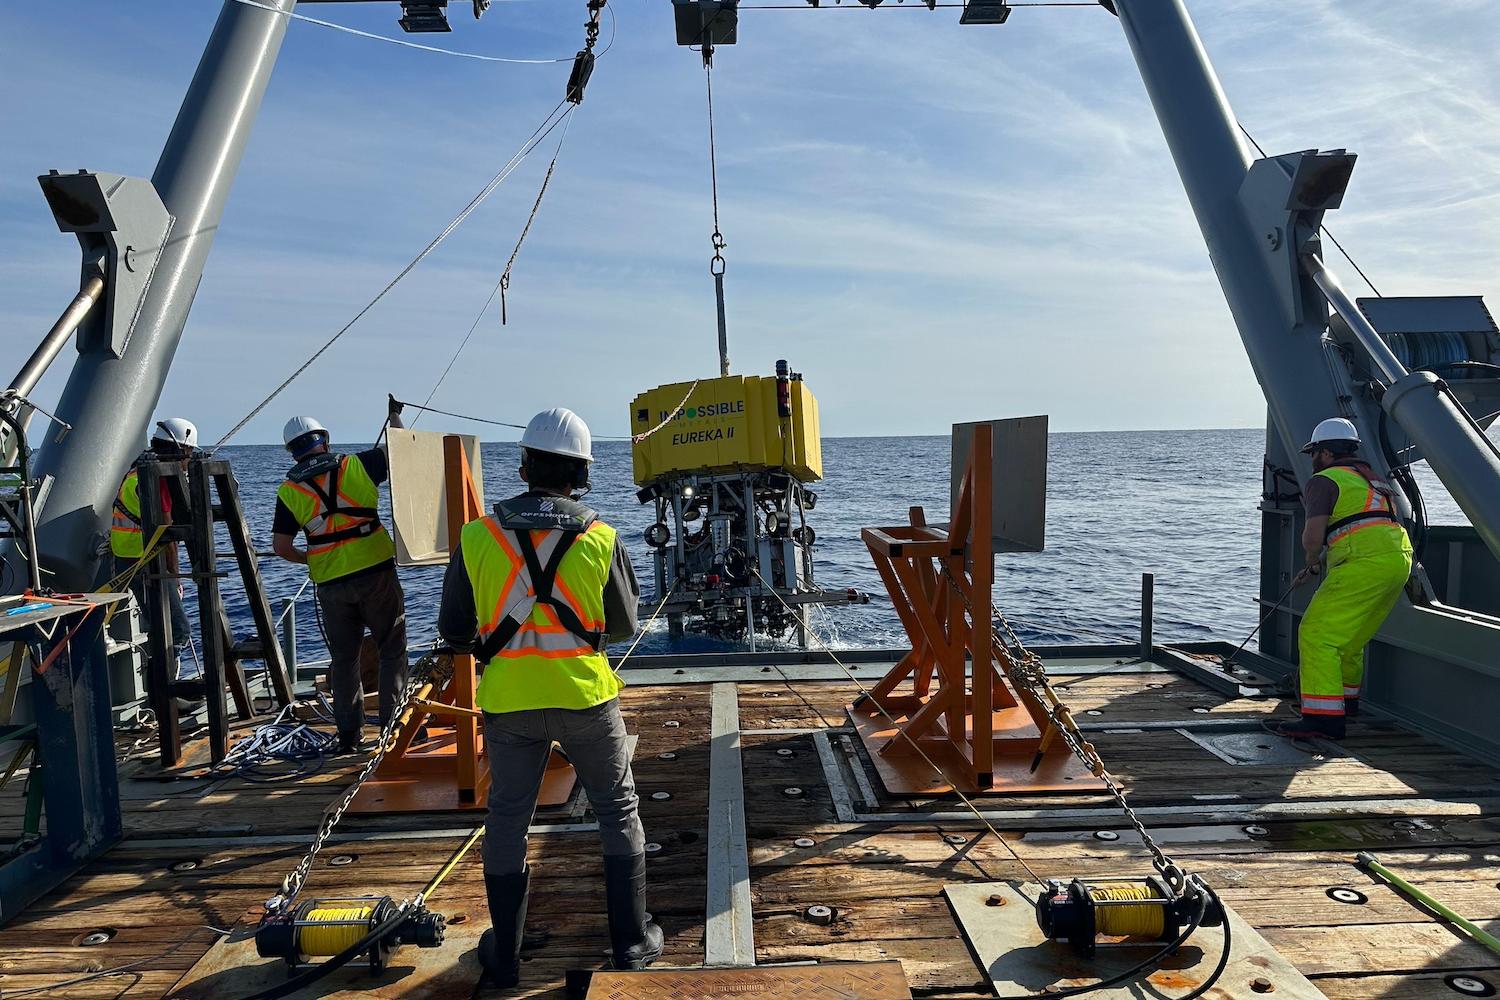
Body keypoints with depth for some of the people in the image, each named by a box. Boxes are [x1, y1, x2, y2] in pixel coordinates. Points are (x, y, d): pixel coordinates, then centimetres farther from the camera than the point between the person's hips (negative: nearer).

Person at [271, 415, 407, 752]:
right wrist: (395, 418, 23)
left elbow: (281, 546, 1)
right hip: (376, 572, -2)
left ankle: (348, 734, 19)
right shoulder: (355, 466, -2)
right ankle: (391, 723, 7)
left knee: (343, 659, 14)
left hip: (331, 583, 2)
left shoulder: (289, 491, 2)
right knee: (392, 649, 9)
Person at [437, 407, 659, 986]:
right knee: (618, 812, 17)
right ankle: (632, 941, 24)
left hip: (508, 704, 1)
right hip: (586, 698, -1)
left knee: (506, 821, 18)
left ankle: (504, 954, 30)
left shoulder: (477, 538, -8)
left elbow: (454, 630, 1)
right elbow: (623, 626, 2)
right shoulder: (600, 539, -10)